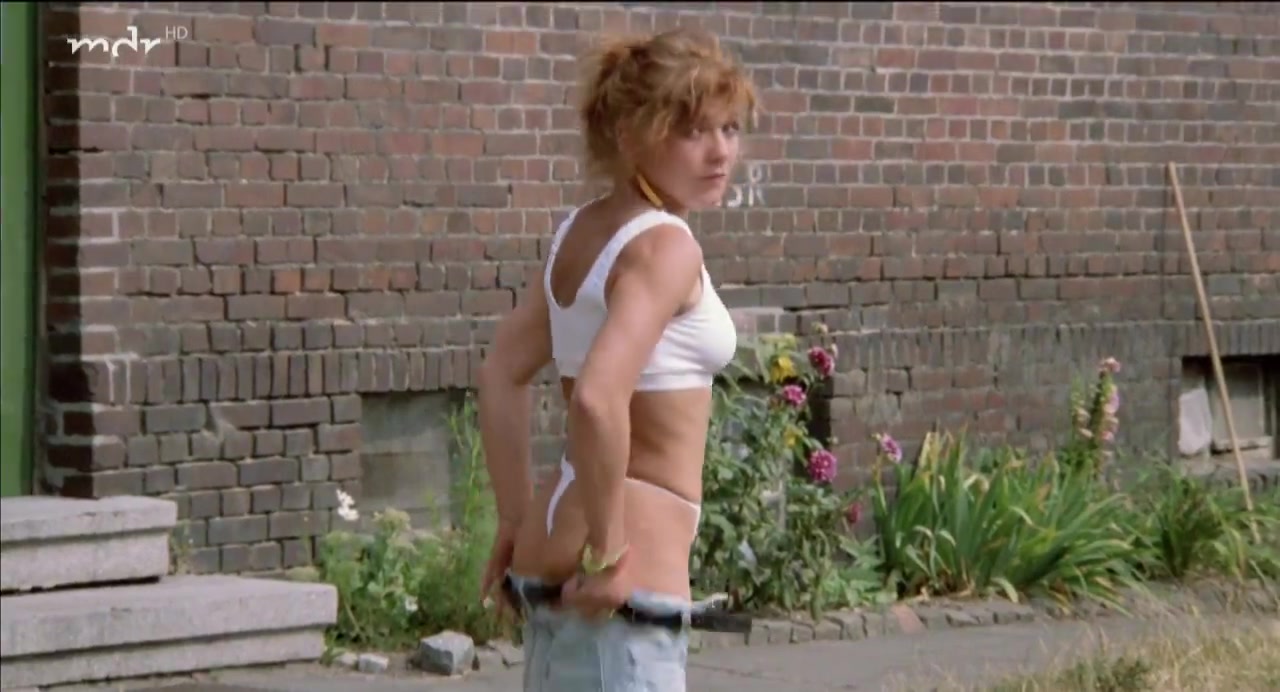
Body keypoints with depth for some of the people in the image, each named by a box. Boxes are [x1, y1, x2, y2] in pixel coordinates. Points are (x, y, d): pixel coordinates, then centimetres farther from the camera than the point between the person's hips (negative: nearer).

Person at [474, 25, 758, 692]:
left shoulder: (580, 232, 10)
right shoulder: (664, 247, -16)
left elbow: (501, 376, 16)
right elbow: (597, 400, -29)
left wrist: (517, 520, 18)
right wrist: (607, 551, -20)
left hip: (553, 552, 10)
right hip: (627, 576, -10)